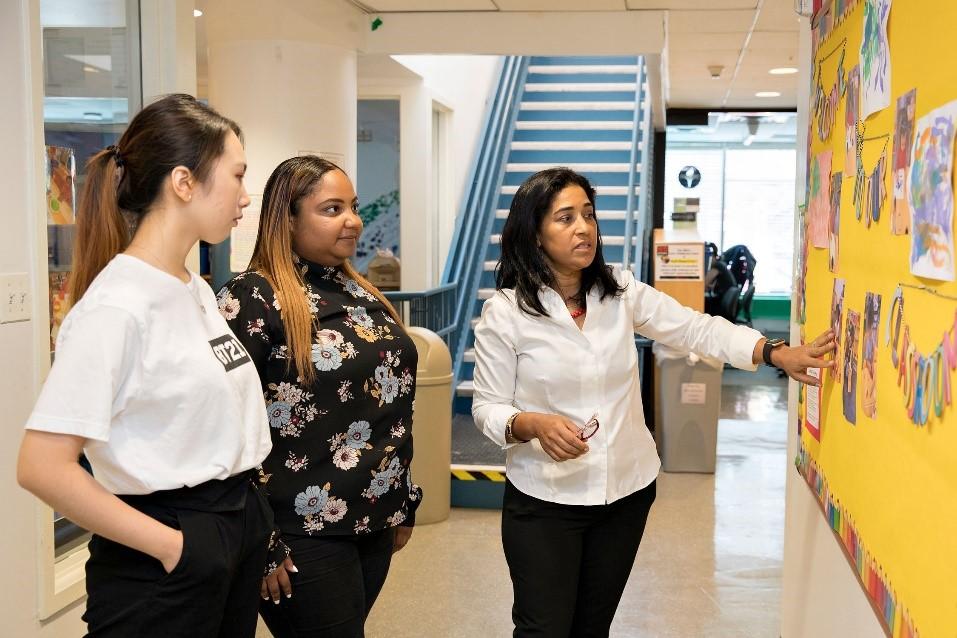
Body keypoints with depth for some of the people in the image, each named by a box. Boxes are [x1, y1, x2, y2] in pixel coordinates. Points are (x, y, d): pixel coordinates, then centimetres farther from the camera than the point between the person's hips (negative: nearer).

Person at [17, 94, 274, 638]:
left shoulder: (198, 290, 7)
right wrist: (170, 546, -18)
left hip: (241, 529, 8)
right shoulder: (117, 305, -19)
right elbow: (43, 467, -23)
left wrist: (252, 521, 8)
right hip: (163, 569, -8)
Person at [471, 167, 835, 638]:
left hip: (627, 490, 4)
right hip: (545, 499, -3)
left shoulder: (621, 291, -1)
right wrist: (534, 425, -28)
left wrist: (778, 352, -13)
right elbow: (488, 407, -8)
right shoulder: (504, 312, -11)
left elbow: (697, 329, -3)